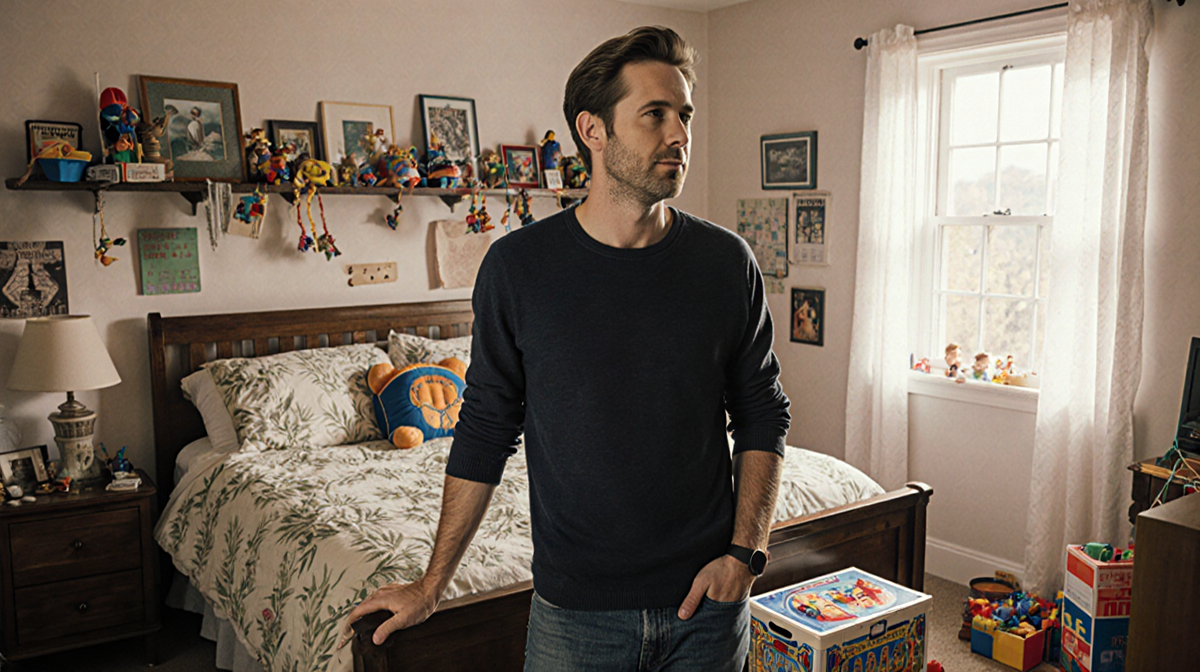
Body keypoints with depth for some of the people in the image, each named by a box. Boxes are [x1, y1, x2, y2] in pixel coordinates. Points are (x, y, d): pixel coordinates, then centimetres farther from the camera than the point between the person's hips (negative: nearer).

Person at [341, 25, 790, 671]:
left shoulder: (727, 262, -4)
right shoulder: (518, 266, -9)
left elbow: (762, 417, 5)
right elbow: (484, 431, -1)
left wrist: (745, 552, -5)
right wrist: (431, 586, 3)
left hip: (708, 602, 2)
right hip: (575, 611, -1)